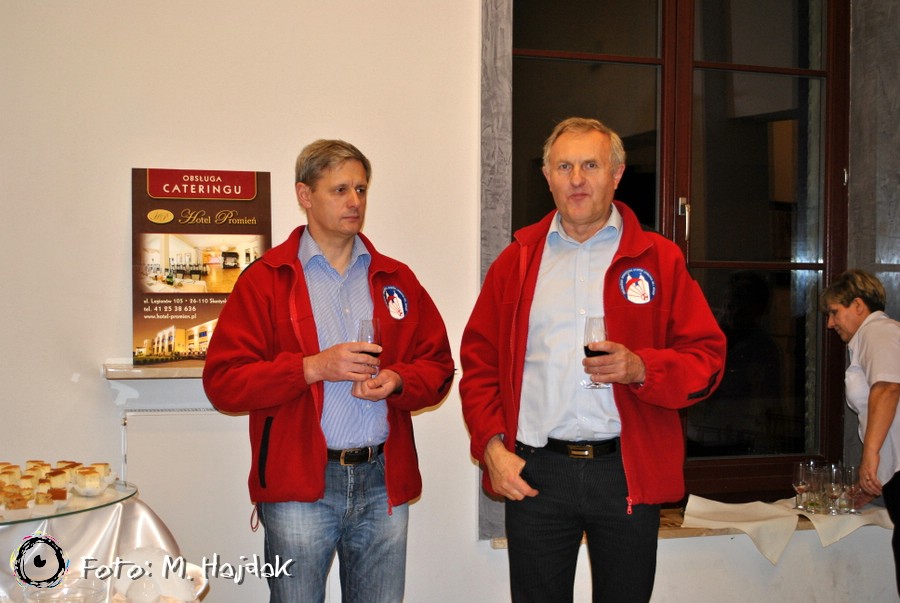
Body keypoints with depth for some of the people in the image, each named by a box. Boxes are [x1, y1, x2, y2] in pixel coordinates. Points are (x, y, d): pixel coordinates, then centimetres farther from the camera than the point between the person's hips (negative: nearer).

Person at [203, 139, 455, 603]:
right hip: (300, 484, -3)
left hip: (384, 481, 4)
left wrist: (397, 381, -8)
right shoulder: (265, 280, 0)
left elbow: (437, 367, 13)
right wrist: (313, 368, -17)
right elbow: (222, 381, -7)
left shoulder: (396, 278, 12)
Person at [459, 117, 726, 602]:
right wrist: (491, 445, -2)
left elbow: (707, 357, 1)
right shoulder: (517, 260, 9)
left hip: (628, 473, -1)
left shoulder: (659, 259, 4)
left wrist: (641, 367, -18)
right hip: (533, 473, 1)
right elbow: (478, 360, 9)